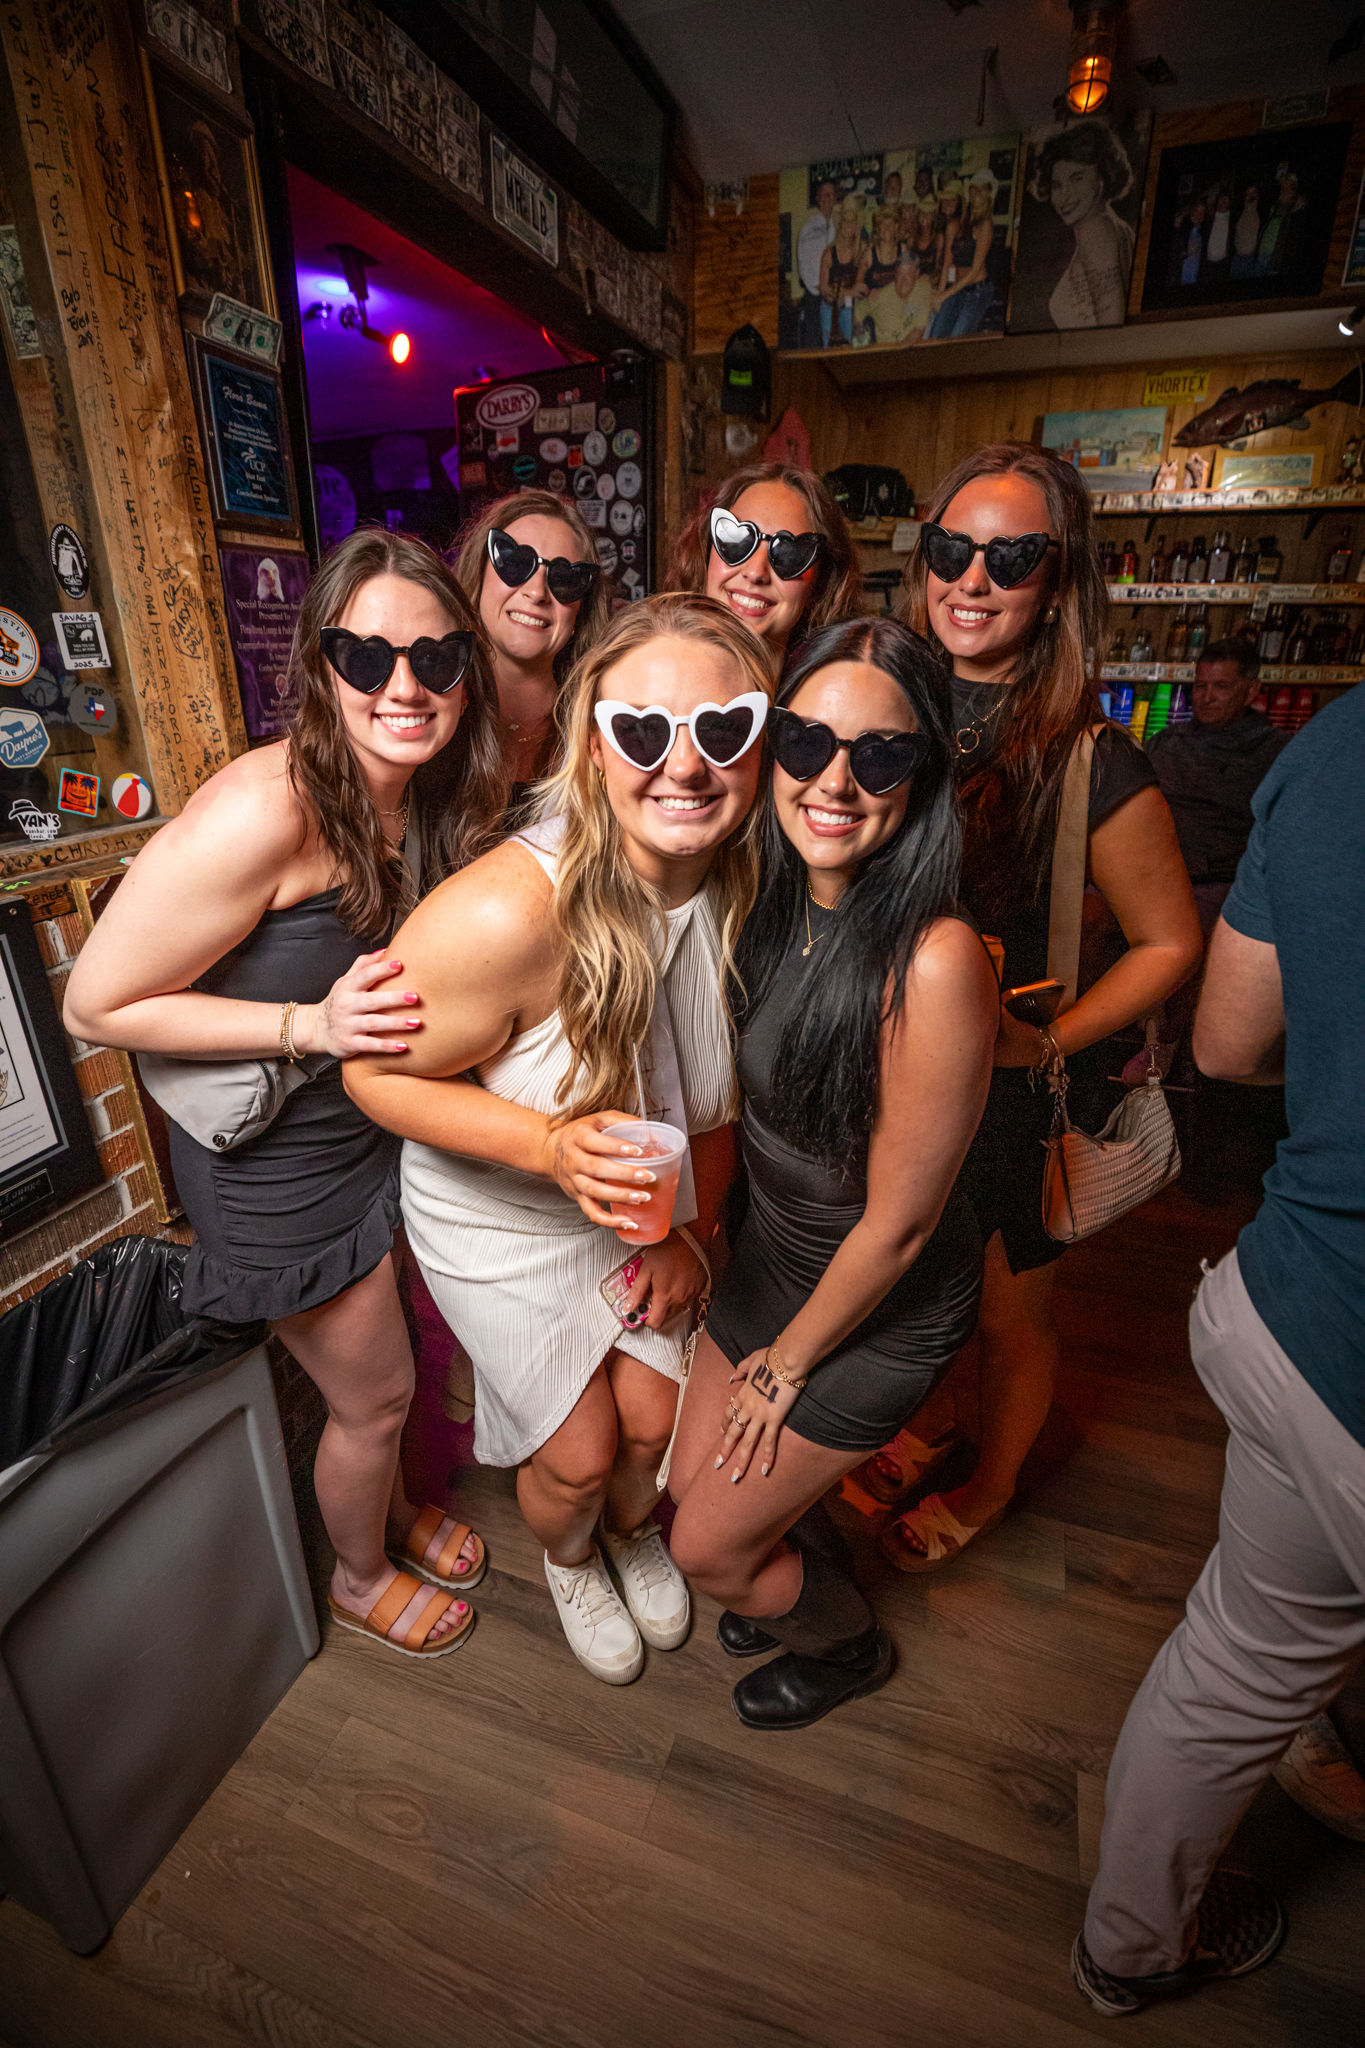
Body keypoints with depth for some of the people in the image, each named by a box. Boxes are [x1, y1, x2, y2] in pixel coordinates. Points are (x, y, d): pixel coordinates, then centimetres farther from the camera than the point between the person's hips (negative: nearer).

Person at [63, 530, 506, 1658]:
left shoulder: (428, 792, -5)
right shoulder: (263, 812, -30)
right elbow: (98, 1004, -22)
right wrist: (311, 1024, -30)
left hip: (387, 1122, 7)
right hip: (282, 1162, -6)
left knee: (389, 1357, 26)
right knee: (373, 1393, 16)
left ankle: (395, 1505, 59)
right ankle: (362, 1575, 49)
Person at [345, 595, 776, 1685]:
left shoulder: (749, 889, -17)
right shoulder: (503, 913, -37)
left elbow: (713, 1078, -2)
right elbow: (380, 1075, -23)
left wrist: (691, 1230, -1)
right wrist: (552, 1145, -36)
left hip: (645, 1204, 4)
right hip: (499, 1220, -4)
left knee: (655, 1418, 18)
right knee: (577, 1453, 12)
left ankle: (635, 1526, 59)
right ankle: (568, 1559, 54)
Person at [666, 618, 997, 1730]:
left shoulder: (933, 963, -33)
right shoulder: (775, 904, -9)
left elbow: (897, 1222, -23)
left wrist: (789, 1359, -9)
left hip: (880, 1306, -6)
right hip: (773, 1245, 7)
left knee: (707, 1545, 12)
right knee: (697, 1475, 23)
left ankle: (852, 1645, 46)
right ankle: (807, 1579, 56)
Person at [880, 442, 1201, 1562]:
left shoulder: (1093, 762, -17)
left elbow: (1171, 942, -7)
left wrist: (1047, 1042, -16)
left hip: (1005, 1093, -4)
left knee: (1010, 1313, 18)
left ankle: (987, 1489, 49)